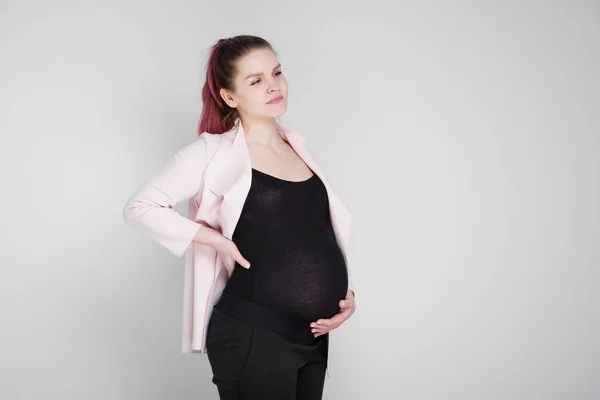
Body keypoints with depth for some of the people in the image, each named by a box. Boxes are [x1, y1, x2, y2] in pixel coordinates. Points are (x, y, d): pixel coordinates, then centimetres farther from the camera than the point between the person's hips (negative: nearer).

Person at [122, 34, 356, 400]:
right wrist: (217, 240, -14)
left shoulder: (297, 145, 10)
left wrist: (347, 291, 5)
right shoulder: (215, 151, -7)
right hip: (252, 336, -6)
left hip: (312, 336, 6)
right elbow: (140, 208, -8)